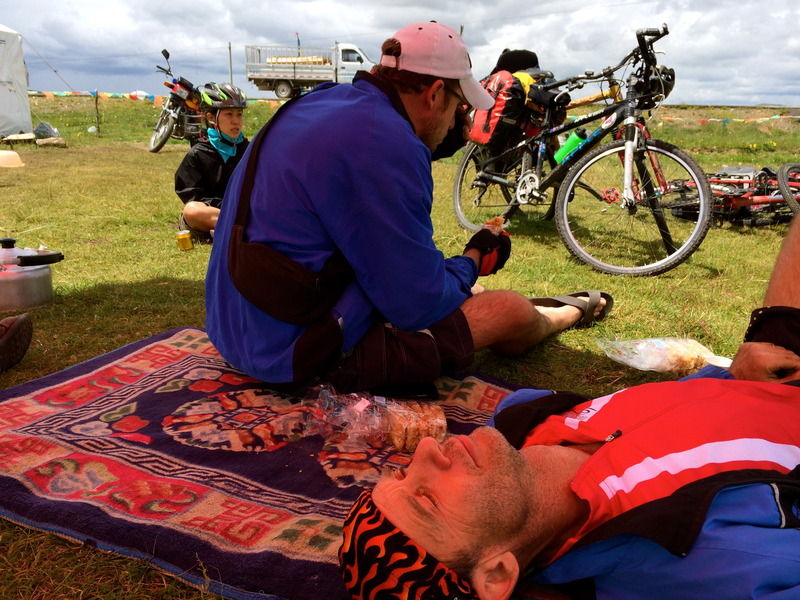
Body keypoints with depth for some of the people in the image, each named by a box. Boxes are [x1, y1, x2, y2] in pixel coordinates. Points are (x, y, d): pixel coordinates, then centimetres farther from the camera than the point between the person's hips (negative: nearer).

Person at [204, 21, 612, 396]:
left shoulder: (315, 104, 6)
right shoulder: (386, 142, -25)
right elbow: (419, 304, -20)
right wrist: (473, 260, 3)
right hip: (306, 359, -9)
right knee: (509, 311, 2)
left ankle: (553, 313, 47)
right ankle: (569, 313, 35)